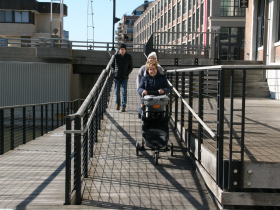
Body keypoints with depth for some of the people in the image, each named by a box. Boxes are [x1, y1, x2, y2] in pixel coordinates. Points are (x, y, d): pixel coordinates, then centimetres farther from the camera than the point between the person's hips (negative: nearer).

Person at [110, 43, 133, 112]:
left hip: (124, 77, -1)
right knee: (117, 91, 8)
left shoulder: (128, 57, 1)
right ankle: (117, 103, 30)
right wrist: (114, 71, -4)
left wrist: (127, 73, -4)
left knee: (124, 92, -7)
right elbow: (112, 65, 10)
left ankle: (123, 106, -5)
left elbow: (131, 67, 10)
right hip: (117, 77, 1)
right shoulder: (116, 56, 0)